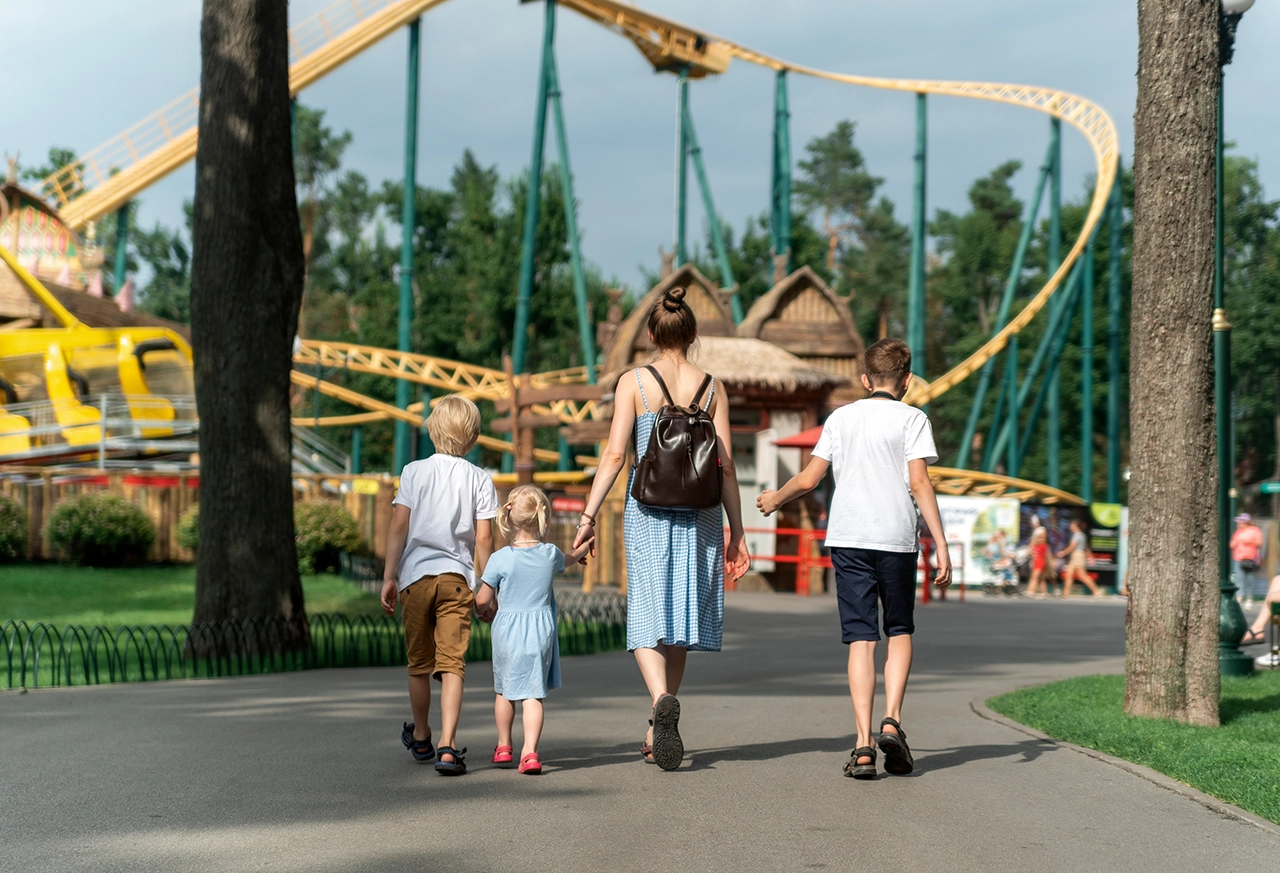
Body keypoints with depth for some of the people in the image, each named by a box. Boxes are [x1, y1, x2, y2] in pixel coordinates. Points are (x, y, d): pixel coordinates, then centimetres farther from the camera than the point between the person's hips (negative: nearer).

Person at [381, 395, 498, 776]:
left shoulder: (414, 472, 2)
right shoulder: (479, 479, 1)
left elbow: (399, 526, -4)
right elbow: (483, 537, -2)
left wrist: (389, 577, 0)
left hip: (416, 574, 1)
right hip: (457, 577, -1)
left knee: (419, 663, 15)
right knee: (451, 664, -4)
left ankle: (420, 737, 34)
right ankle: (448, 747, -18)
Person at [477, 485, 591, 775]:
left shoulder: (500, 559, -11)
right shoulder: (551, 554, -2)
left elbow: (482, 600, -7)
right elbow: (567, 560, 24)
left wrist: (487, 609, 18)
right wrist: (582, 549, 47)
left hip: (507, 630, -1)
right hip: (541, 631, 1)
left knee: (504, 690, 17)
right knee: (533, 693, 1)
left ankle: (503, 746, 31)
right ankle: (530, 751, -13)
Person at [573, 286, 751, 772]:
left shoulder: (633, 382, -1)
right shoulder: (711, 388, 4)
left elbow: (615, 454, -7)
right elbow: (725, 466, 2)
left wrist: (589, 516, -3)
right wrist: (736, 531, 7)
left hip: (647, 512, -2)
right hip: (699, 513, 2)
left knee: (648, 618, -1)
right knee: (680, 621, 13)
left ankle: (662, 700, -29)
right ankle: (657, 732, 20)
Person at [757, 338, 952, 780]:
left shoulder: (841, 417, 11)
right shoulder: (912, 418, 2)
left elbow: (809, 478, 10)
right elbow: (919, 483, -7)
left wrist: (774, 499, 29)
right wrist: (941, 545, -8)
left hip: (848, 537, 2)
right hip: (896, 537, -2)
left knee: (861, 639, 1)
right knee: (900, 631, 16)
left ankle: (864, 745, -8)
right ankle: (891, 722, -4)